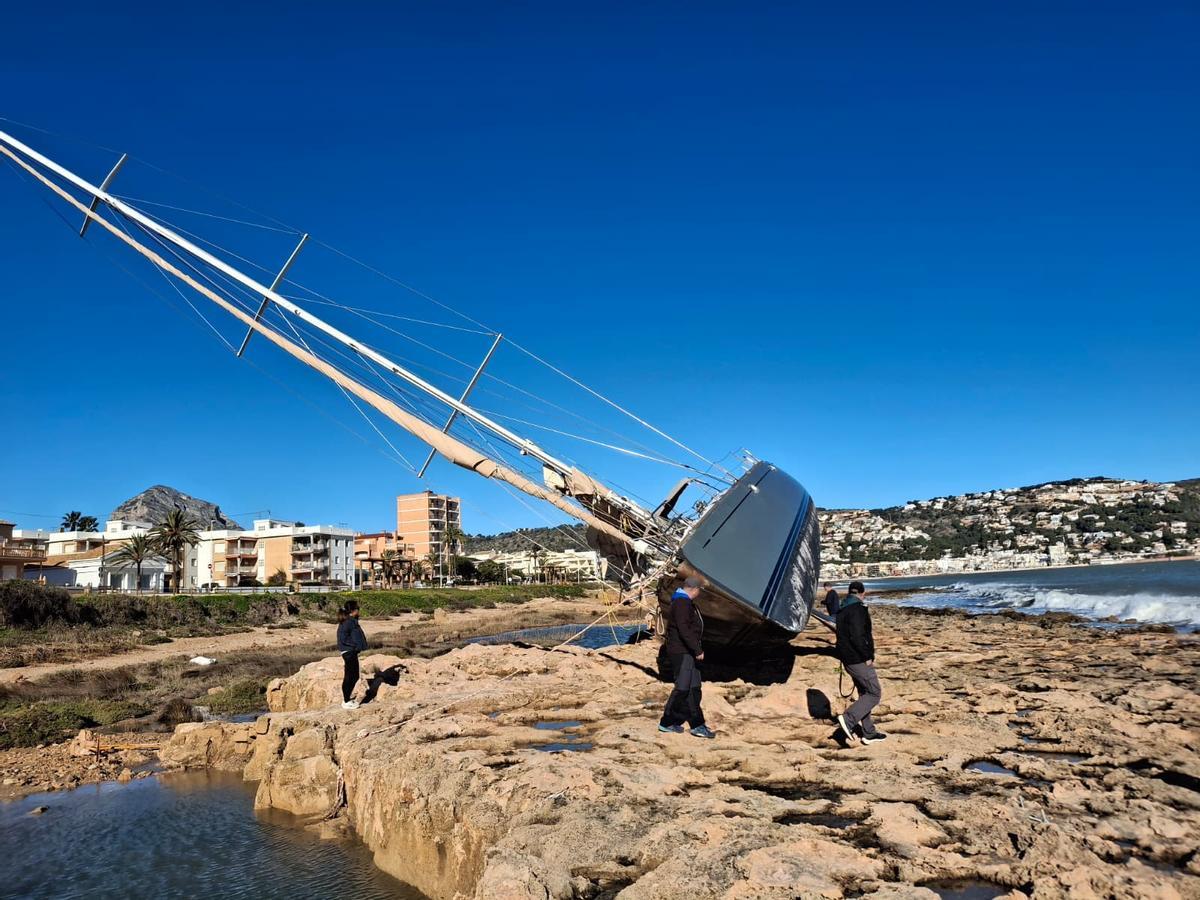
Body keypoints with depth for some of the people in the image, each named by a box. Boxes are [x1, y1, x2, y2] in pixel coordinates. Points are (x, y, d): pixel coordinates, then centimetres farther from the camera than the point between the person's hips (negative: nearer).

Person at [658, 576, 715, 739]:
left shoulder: (686, 603, 18)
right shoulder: (682, 604, -17)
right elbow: (684, 630, -25)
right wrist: (698, 650, -24)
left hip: (688, 652, 11)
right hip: (681, 652, -11)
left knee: (693, 689, 9)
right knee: (683, 688, -7)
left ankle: (697, 725, 11)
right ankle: (666, 722, 2)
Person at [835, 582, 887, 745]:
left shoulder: (843, 610, 13)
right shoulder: (858, 609, -18)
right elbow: (857, 637, -26)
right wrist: (868, 657, -17)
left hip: (849, 660, 10)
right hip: (859, 661, -10)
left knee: (864, 694, 16)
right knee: (874, 694, -2)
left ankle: (869, 733, 21)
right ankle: (848, 719, -10)